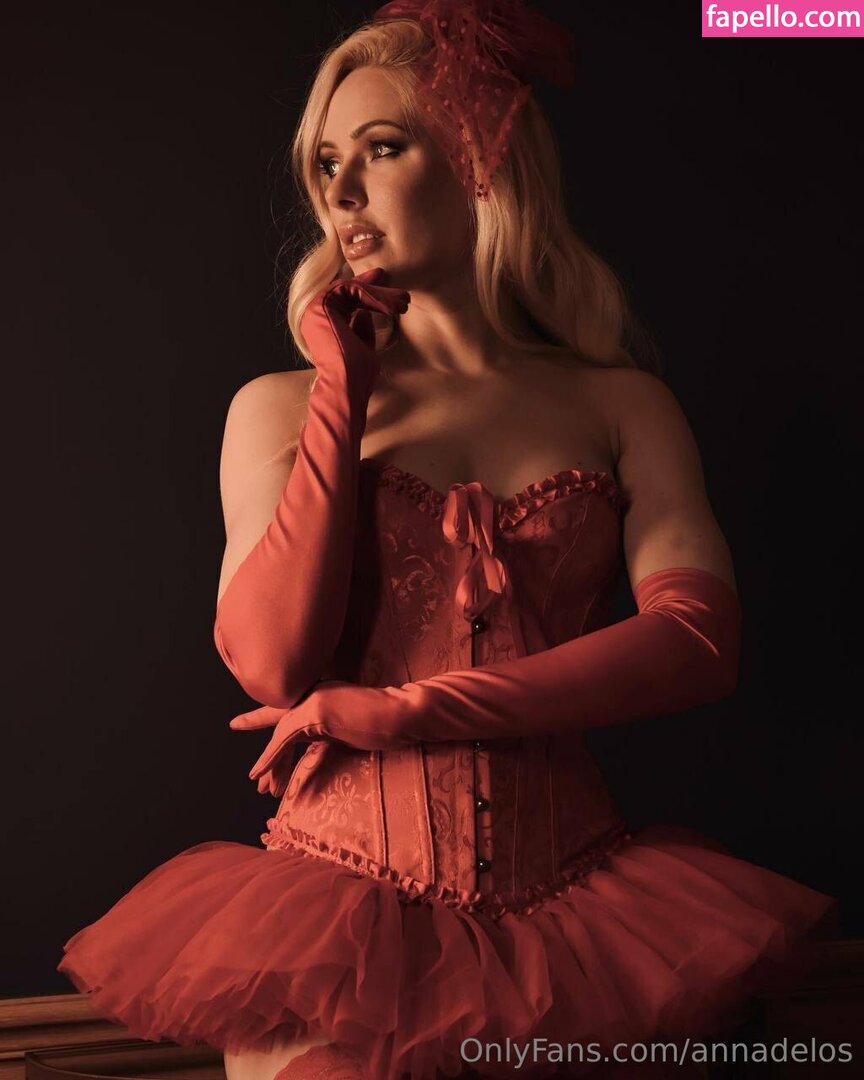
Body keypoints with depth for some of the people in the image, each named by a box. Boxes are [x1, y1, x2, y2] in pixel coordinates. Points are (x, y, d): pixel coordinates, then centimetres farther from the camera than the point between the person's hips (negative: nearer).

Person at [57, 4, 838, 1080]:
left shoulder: (621, 406, 6)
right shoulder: (281, 409, 7)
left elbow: (700, 640, -8)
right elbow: (272, 661, -7)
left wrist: (389, 712, -11)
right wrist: (344, 390, -5)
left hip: (569, 899, 1)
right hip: (344, 893, 0)